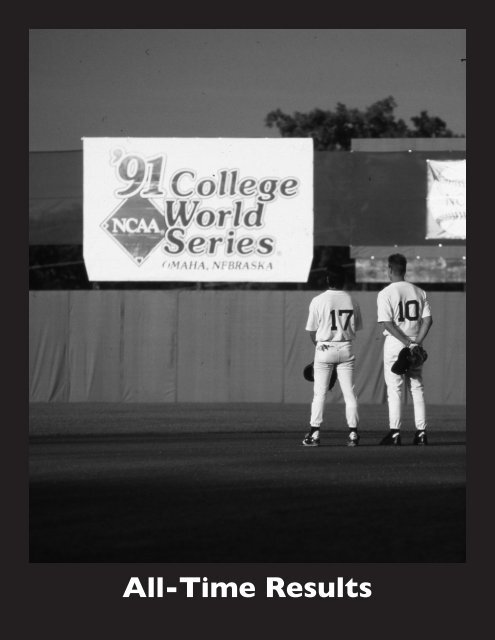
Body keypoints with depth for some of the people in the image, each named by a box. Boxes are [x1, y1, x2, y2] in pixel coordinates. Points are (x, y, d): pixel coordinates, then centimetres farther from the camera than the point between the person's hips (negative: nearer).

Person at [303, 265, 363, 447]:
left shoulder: (318, 301, -7)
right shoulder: (351, 301, 2)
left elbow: (312, 330, -2)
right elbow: (356, 328, 8)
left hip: (324, 349, -2)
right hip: (346, 349, 2)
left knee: (319, 393, 2)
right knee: (349, 393, 5)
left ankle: (314, 433, -1)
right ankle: (353, 433, 2)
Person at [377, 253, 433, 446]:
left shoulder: (385, 293, -7)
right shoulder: (419, 292, 7)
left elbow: (388, 323, -16)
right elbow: (428, 319, 0)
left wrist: (407, 342, -15)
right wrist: (417, 341, -7)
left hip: (395, 343, -4)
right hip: (415, 344, 4)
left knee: (394, 389, -2)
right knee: (417, 388, 9)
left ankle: (395, 432, -7)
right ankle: (421, 431, 6)